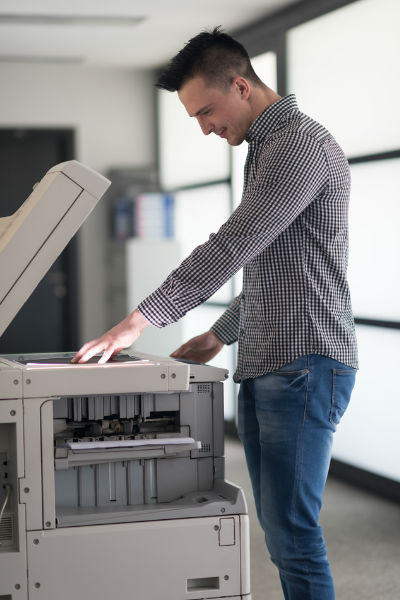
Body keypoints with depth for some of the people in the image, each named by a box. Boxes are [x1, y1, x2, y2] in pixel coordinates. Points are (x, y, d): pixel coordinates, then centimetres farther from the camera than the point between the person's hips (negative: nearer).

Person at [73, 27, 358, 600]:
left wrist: (140, 320, -17)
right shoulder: (265, 149, 20)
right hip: (262, 369, 10)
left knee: (292, 532, -8)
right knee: (279, 527, 11)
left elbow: (231, 246, -19)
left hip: (304, 366, -10)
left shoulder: (300, 143, -13)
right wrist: (221, 333, 21)